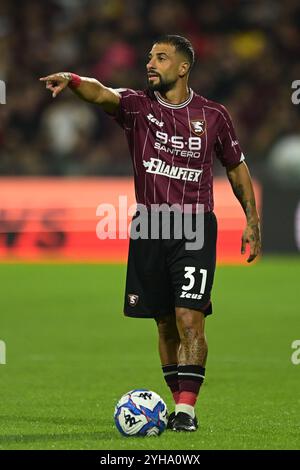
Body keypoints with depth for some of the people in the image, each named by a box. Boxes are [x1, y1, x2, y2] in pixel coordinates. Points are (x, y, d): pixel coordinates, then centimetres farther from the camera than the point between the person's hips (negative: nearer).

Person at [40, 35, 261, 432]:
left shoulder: (213, 115, 4)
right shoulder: (137, 105, 3)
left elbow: (237, 168, 14)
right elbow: (102, 94, -19)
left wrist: (252, 222, 10)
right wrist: (72, 81, -41)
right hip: (149, 228, 2)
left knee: (189, 318, -13)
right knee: (165, 324, 7)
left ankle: (186, 409, -12)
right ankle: (179, 401, 18)